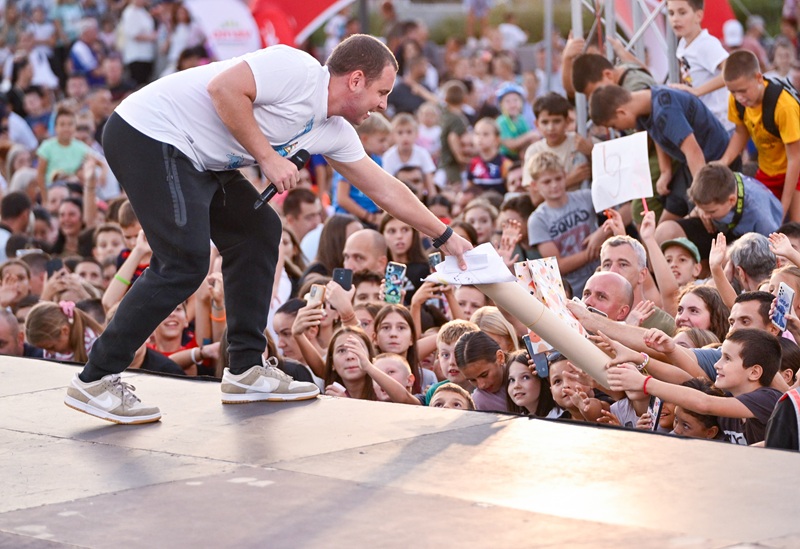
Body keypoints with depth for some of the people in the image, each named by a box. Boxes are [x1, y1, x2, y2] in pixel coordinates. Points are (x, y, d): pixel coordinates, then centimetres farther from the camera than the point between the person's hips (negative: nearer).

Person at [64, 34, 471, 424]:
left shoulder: (334, 132, 12)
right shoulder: (297, 70, -16)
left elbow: (385, 189, 21)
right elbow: (223, 86, -25)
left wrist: (446, 237, 26)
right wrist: (268, 158, -20)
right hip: (147, 135, -10)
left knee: (258, 231, 11)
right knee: (186, 261, -16)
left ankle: (245, 371, 15)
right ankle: (95, 381, -12)